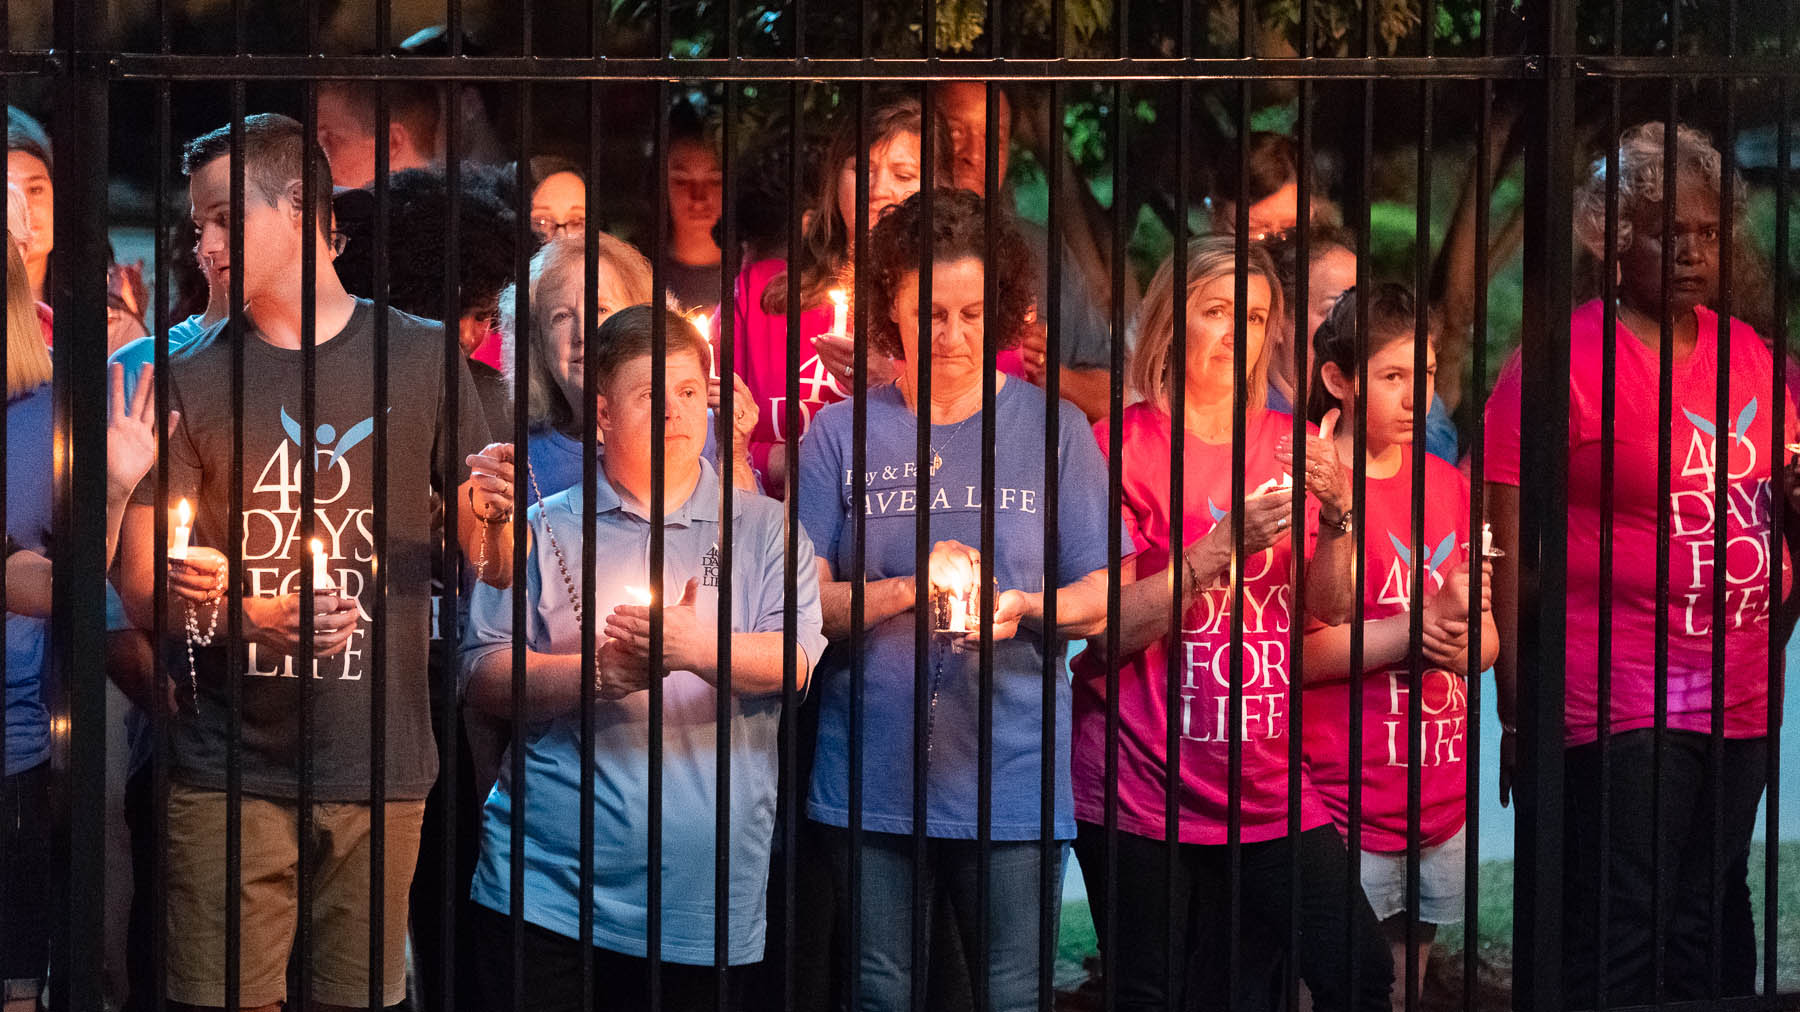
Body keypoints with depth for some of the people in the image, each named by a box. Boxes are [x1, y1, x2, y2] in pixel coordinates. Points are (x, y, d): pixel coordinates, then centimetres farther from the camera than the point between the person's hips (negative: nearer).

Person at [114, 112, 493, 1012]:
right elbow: (142, 583, 1)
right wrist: (254, 617, -18)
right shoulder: (193, 380, 7)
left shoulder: (423, 358, 8)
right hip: (230, 771, 0)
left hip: (379, 767, 0)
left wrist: (494, 517, -9)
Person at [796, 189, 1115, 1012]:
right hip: (873, 778, 1)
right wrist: (907, 590, -17)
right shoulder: (842, 433, 5)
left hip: (1012, 777, 0)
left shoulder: (1053, 429, 6)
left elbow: (1100, 600, 4)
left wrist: (1023, 606, -16)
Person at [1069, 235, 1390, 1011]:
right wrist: (1220, 549, -20)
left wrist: (1335, 513, -9)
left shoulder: (1288, 445, 11)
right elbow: (1106, 631, -10)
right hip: (1142, 793, -4)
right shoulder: (1123, 445, -4)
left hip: (1267, 792, 4)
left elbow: (1328, 612, 8)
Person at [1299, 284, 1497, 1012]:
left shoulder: (1447, 485, 11)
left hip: (1442, 814, 6)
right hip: (1344, 814, -6)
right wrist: (1411, 631, -21)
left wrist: (1460, 642, -10)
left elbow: (1487, 640, 13)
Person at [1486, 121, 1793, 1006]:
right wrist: (1517, 713, -11)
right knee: (1617, 934, -5)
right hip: (1618, 703, -6)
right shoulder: (1568, 360, -7)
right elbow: (1509, 550, -9)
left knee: (1707, 925, 12)